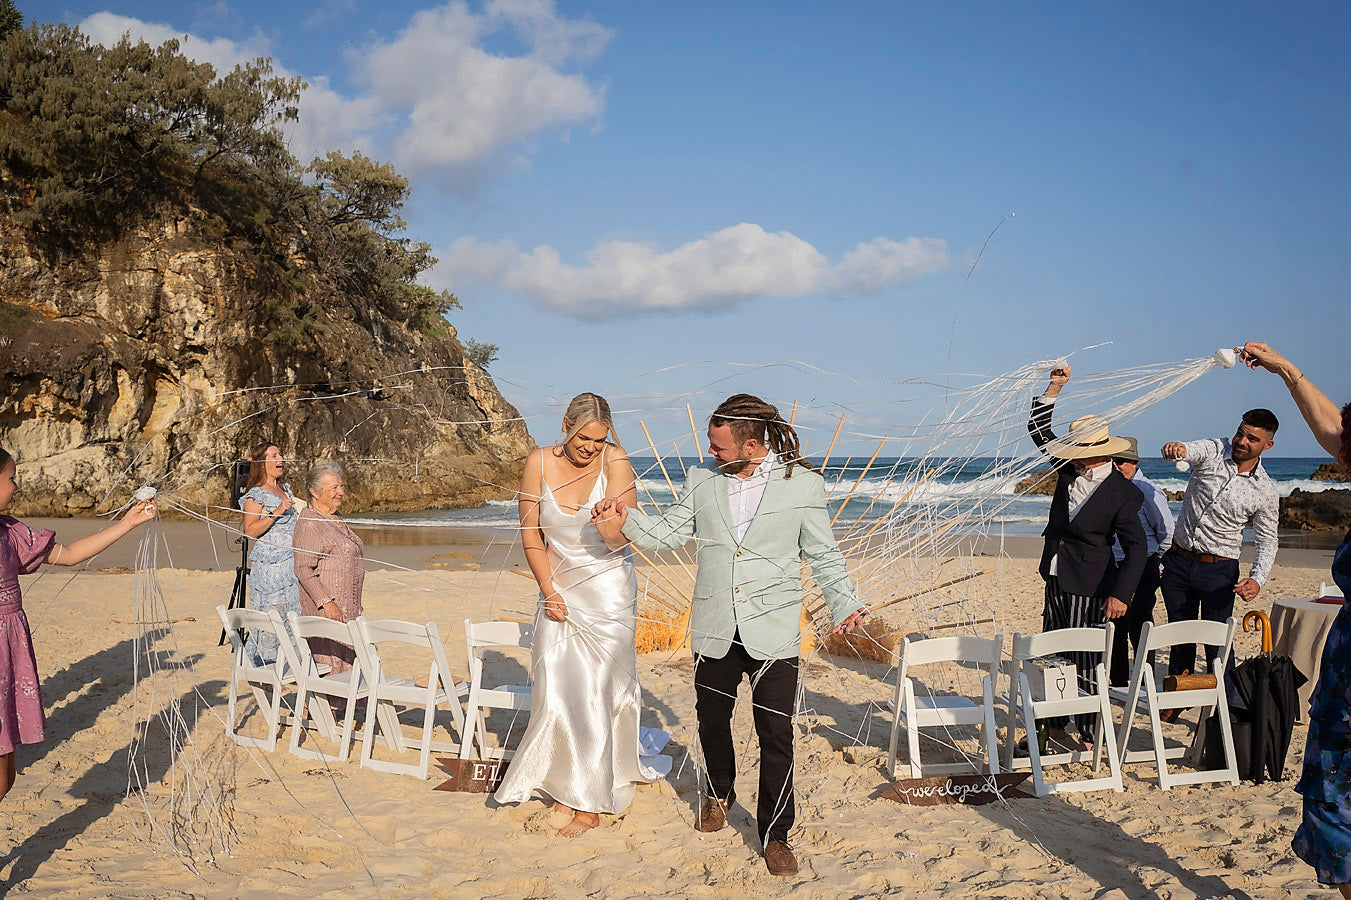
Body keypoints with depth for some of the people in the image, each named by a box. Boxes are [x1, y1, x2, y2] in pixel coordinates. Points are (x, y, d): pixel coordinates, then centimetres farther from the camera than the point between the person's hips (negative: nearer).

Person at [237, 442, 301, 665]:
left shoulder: (285, 488, 15)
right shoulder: (255, 495, -9)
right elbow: (250, 531, -18)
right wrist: (277, 512, -24)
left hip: (291, 563, 8)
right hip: (268, 565, -8)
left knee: (291, 614, 7)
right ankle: (260, 664, 2)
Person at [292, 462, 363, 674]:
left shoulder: (336, 518, 15)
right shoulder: (309, 525, -15)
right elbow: (304, 571, -19)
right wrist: (327, 602, -25)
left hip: (348, 609, 10)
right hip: (324, 610, -10)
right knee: (331, 666, -8)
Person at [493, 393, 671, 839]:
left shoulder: (614, 461, -13)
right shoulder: (540, 463, -6)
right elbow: (530, 533, 1)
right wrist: (550, 592, -4)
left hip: (608, 592, -3)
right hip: (557, 589, 3)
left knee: (594, 692, -2)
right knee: (555, 692, 2)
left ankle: (591, 803, 8)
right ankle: (565, 788, 19)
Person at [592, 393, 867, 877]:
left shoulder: (804, 485, -5)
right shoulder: (702, 479, 3)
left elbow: (824, 556, 2)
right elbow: (666, 533, 7)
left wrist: (844, 605, -10)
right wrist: (625, 519, -9)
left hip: (773, 634, -3)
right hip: (714, 631, 3)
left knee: (776, 736, -2)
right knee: (712, 720, 17)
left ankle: (775, 835, 16)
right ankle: (719, 792, 47)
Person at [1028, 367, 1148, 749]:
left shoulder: (1123, 493, -15)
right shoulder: (1070, 469, 3)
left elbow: (1136, 547, -15)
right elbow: (1038, 428, 10)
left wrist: (1120, 594, -22)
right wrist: (1055, 387, -1)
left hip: (1089, 588, -7)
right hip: (1057, 581, 7)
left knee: (1086, 663, -1)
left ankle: (1088, 738, 11)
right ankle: (1053, 725, 25)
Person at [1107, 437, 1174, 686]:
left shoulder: (1147, 492, -11)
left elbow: (1167, 532, -7)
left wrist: (1156, 563, 1)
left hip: (1142, 568, -7)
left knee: (1139, 627, -6)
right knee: (1116, 627, 11)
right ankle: (1118, 682, 22)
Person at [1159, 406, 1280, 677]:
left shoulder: (1265, 491, -5)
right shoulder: (1213, 450, -4)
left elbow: (1267, 540, 2)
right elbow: (1187, 450, -25)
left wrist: (1257, 579, -15)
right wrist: (1175, 447, -51)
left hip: (1219, 570, -2)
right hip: (1178, 560, 2)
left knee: (1217, 642, -5)